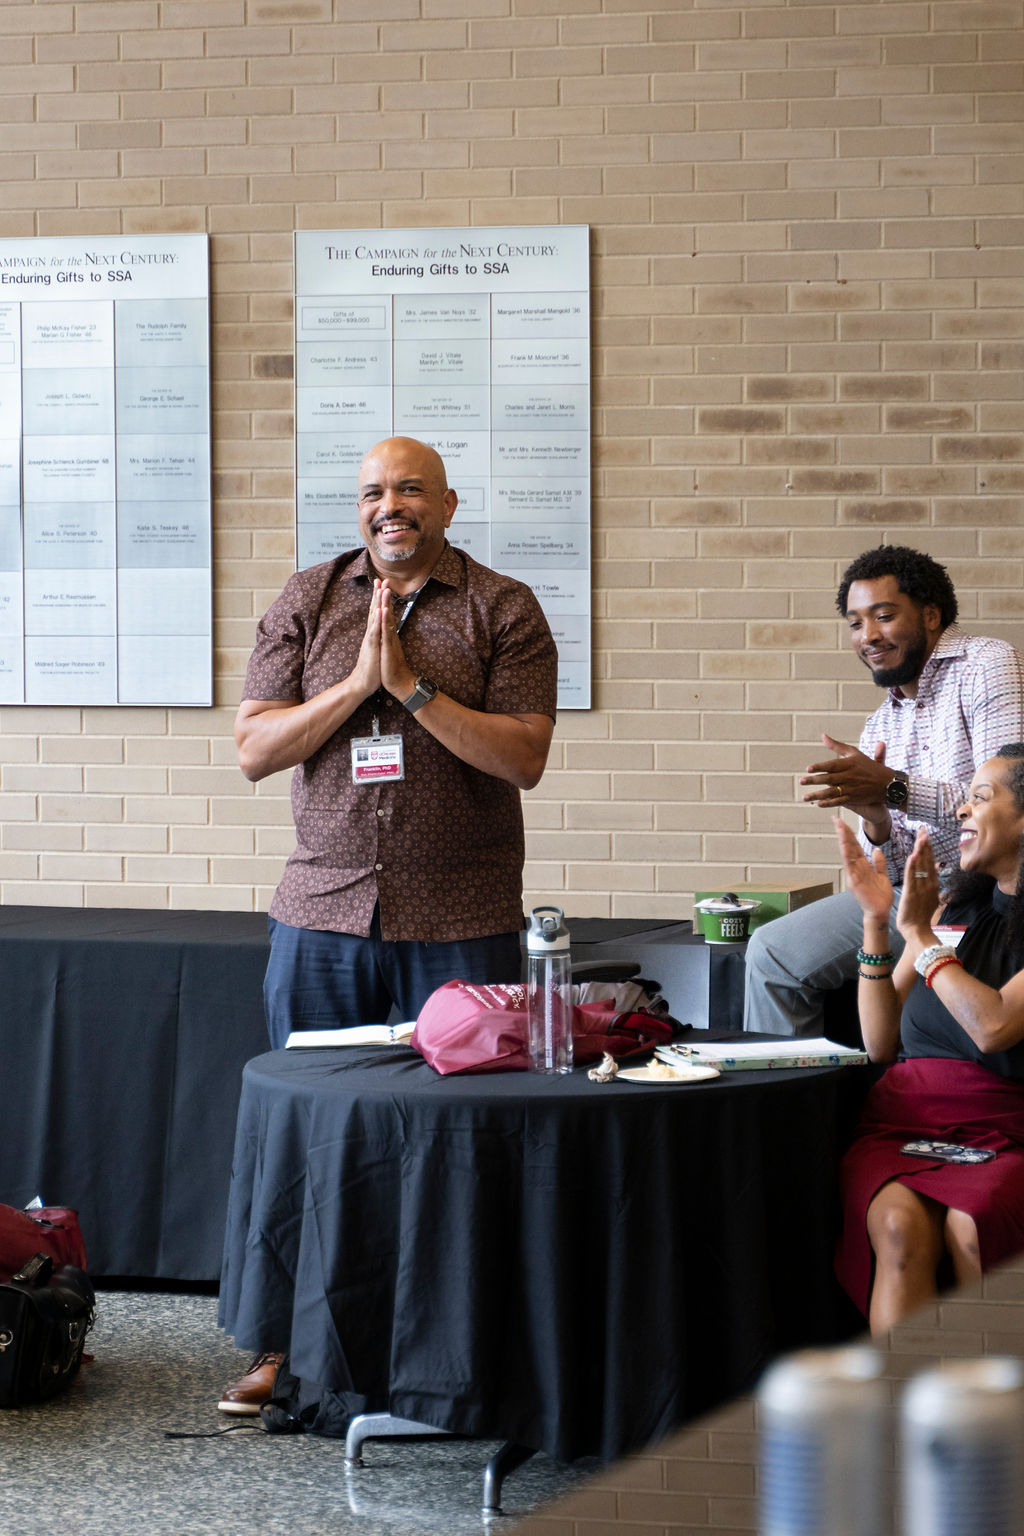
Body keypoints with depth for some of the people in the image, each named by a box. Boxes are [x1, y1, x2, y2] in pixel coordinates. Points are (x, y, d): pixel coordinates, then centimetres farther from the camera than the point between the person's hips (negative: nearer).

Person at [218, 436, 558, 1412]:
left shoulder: (503, 610, 2)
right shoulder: (307, 602, 9)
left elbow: (523, 756, -7)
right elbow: (254, 749, 2)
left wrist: (413, 685, -13)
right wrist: (358, 683, -10)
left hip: (460, 921, -2)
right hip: (324, 908, 2)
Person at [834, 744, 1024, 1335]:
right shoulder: (956, 907, 18)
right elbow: (881, 1043, 19)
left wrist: (919, 932, -3)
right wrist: (877, 920, 8)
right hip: (903, 1124, 4)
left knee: (970, 1229, -36)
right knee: (902, 1228, -30)